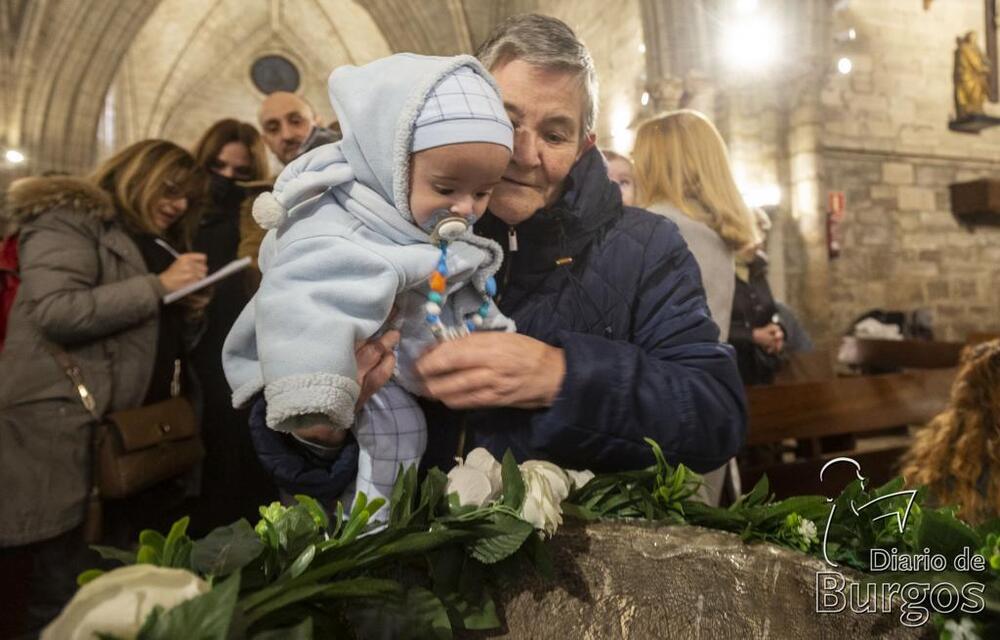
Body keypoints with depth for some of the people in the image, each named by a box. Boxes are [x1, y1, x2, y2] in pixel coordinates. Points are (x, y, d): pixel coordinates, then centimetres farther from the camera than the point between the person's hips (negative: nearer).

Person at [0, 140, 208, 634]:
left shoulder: (157, 243, 22)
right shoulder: (72, 219, -3)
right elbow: (57, 313, -20)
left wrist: (190, 309, 3)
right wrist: (159, 286, -17)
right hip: (69, 430, -8)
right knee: (71, 596, -5)